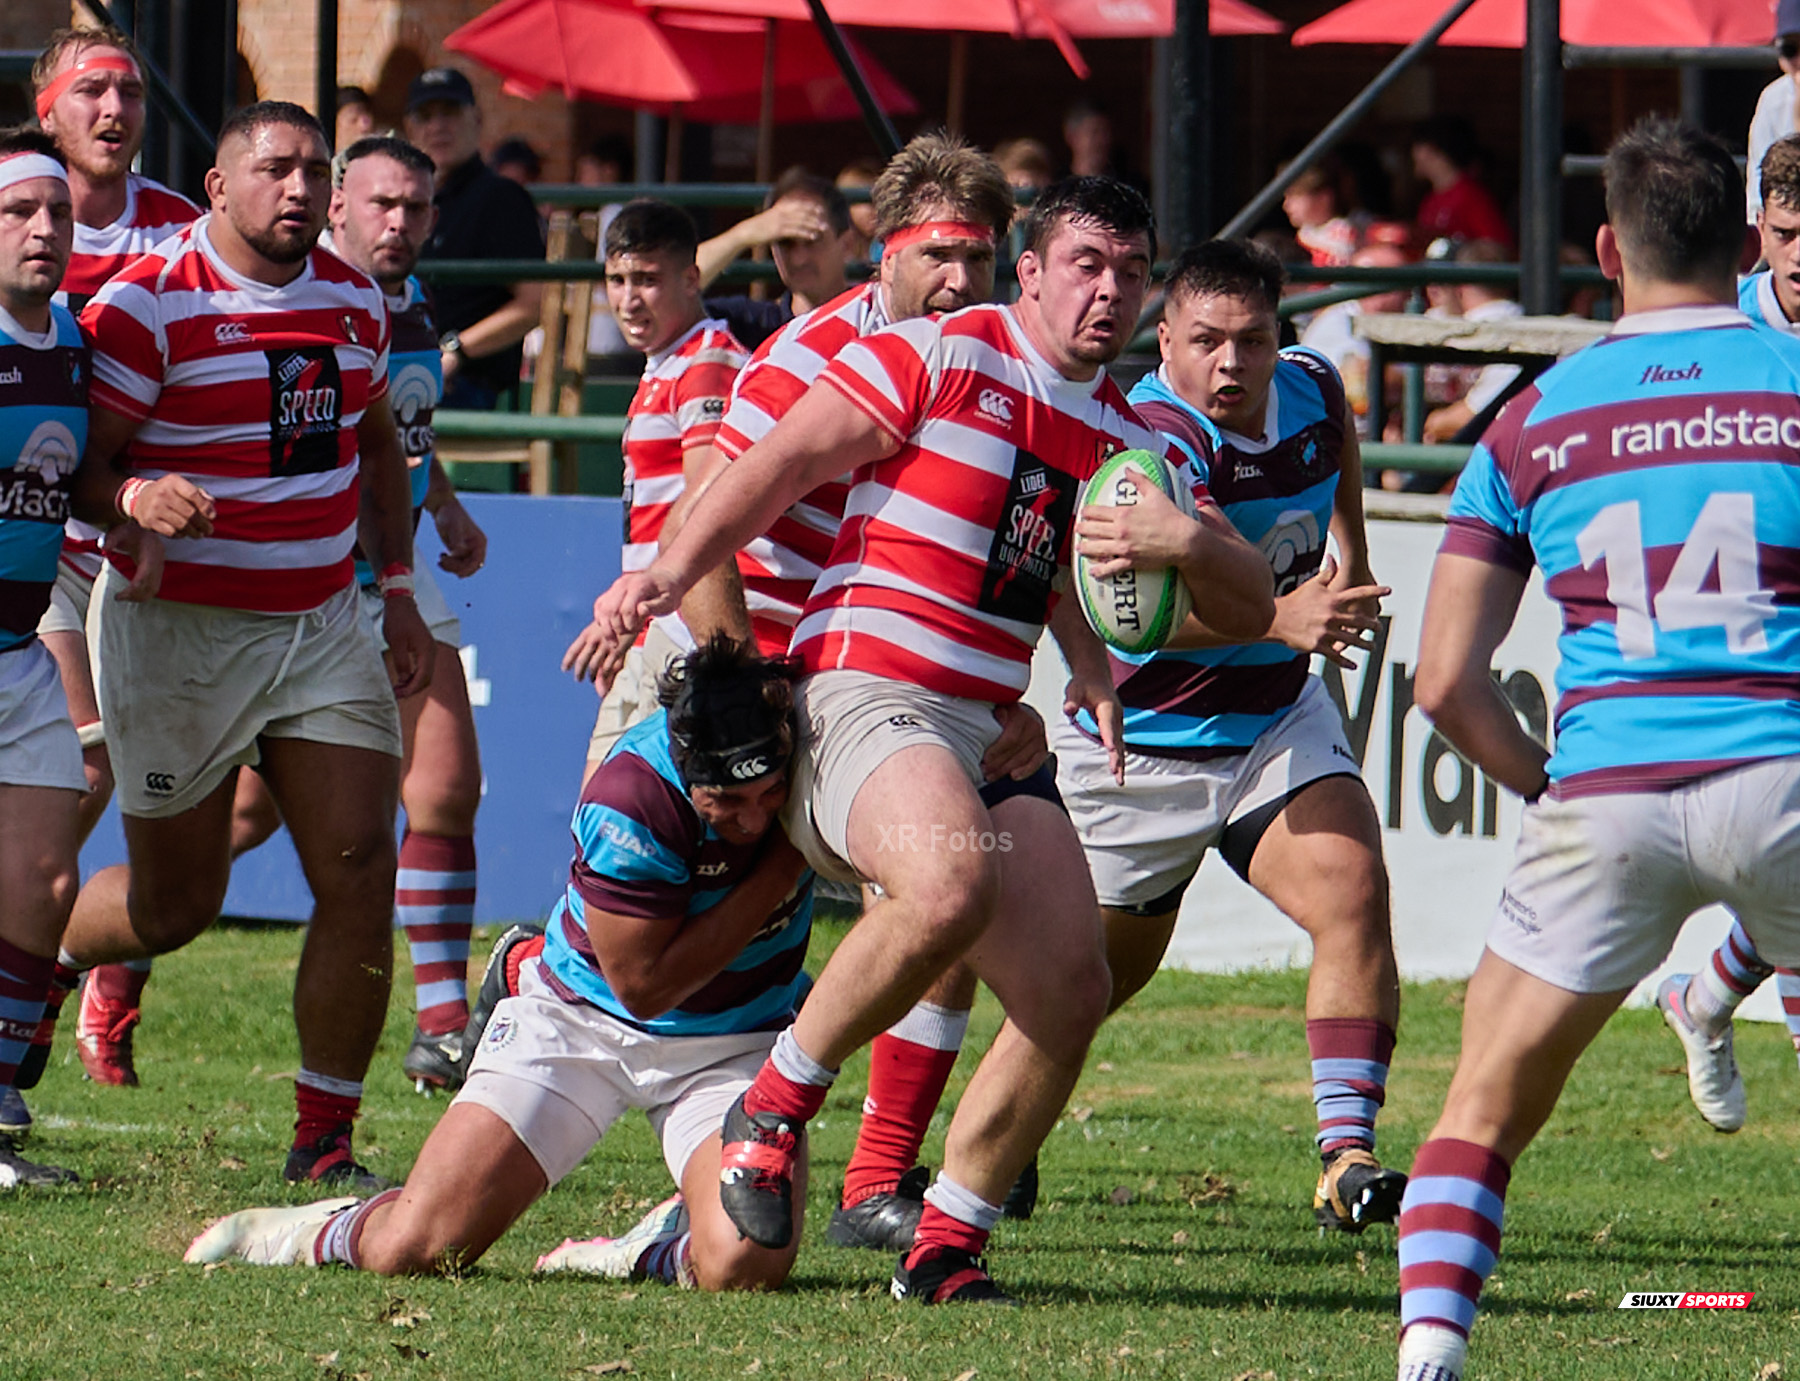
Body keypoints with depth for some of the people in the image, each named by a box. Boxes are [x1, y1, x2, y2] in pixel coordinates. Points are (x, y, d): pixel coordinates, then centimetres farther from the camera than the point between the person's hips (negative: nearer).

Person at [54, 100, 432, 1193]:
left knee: (360, 867, -8)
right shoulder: (148, 305, -12)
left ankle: (325, 1142, 1)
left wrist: (398, 587, 17)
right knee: (176, 905, 3)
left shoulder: (353, 300, 8)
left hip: (324, 624, 5)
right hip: (181, 632, -5)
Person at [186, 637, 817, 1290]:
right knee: (412, 1250, -11)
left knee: (744, 1261, -29)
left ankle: (668, 1247, 7)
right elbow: (644, 984, -23)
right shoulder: (627, 797, -31)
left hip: (735, 1040, 2)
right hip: (583, 1015, -2)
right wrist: (783, 866, -27)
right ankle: (334, 1231, 26)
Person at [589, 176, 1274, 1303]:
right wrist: (671, 575, -12)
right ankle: (776, 1105, -16)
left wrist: (1192, 546, -7)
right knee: (952, 886, -36)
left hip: (991, 739, 7)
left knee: (1073, 990, -8)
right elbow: (780, 467, -2)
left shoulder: (1132, 443, 16)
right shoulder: (940, 357, -1)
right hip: (865, 696, -7)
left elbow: (1250, 608, 15)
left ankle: (946, 1247, 8)